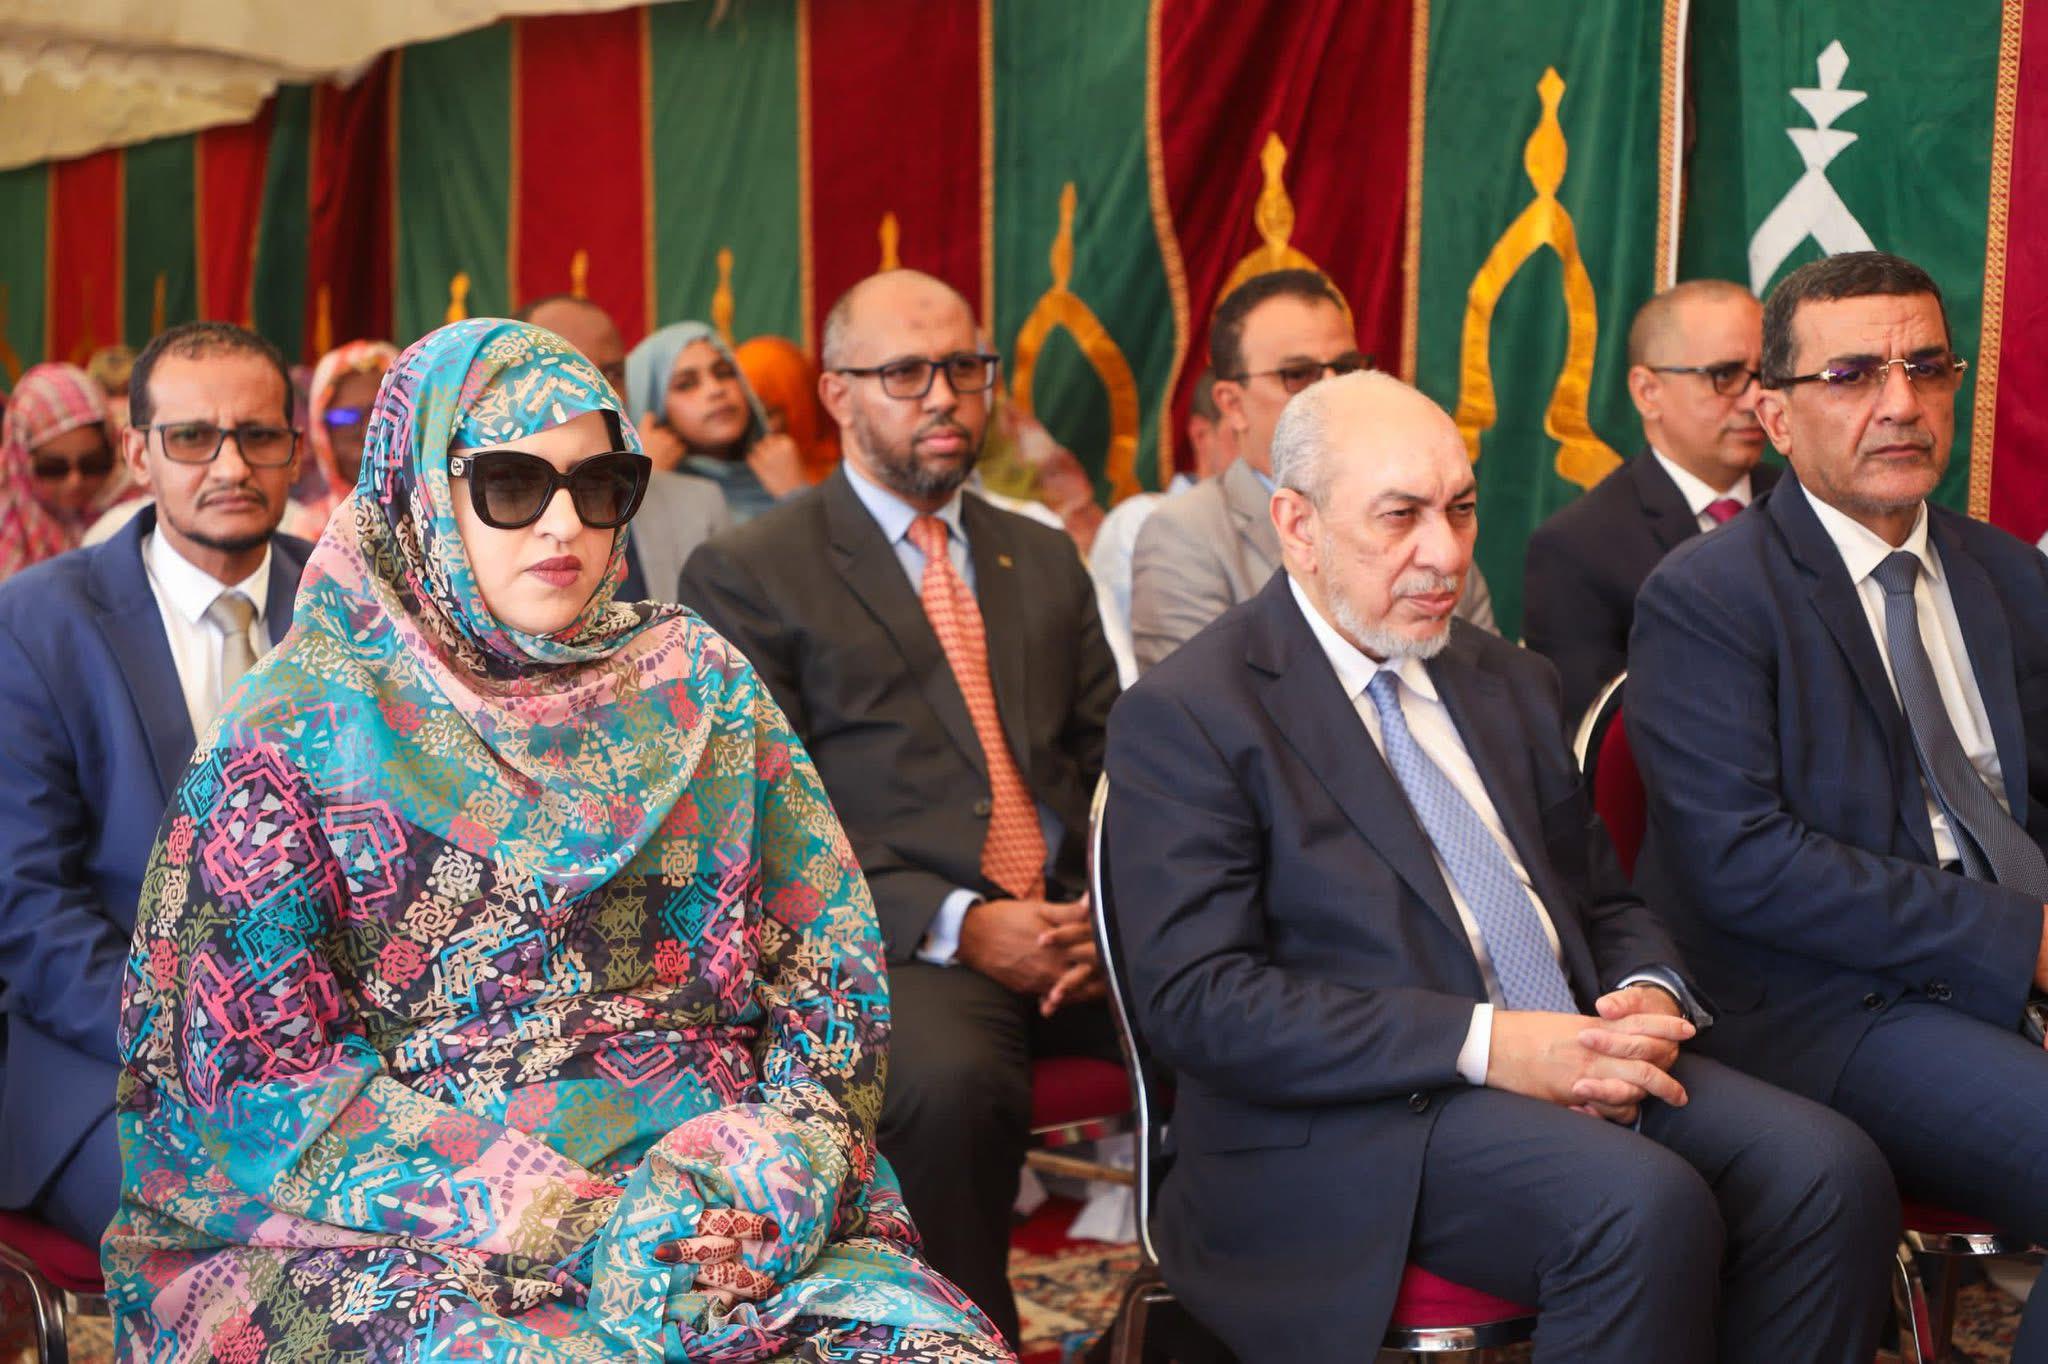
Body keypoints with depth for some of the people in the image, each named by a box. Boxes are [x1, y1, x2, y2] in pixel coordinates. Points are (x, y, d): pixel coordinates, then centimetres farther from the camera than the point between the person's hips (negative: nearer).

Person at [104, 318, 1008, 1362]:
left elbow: (829, 970, 10)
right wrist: (571, 1226, -16)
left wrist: (776, 1171, -10)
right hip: (396, 1244, -3)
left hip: (711, 1216, 3)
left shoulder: (696, 686, 12)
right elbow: (266, 1078, -6)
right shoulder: (296, 734, 1)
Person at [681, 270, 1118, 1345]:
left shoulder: (1044, 560, 22)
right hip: (894, 940, -4)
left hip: (1072, 925, 5)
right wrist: (957, 925, -14)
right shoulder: (745, 573, 4)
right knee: (950, 1079, -36)